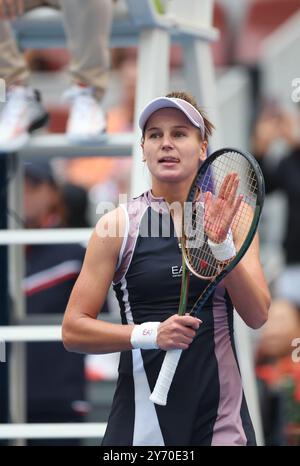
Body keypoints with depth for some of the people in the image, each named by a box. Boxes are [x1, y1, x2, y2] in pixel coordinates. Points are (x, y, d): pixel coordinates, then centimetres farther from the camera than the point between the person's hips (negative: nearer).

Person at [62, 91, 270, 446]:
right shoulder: (117, 225, -1)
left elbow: (257, 316, -6)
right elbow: (73, 330, -4)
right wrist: (150, 333, -20)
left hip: (222, 416, 1)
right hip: (144, 413, -1)